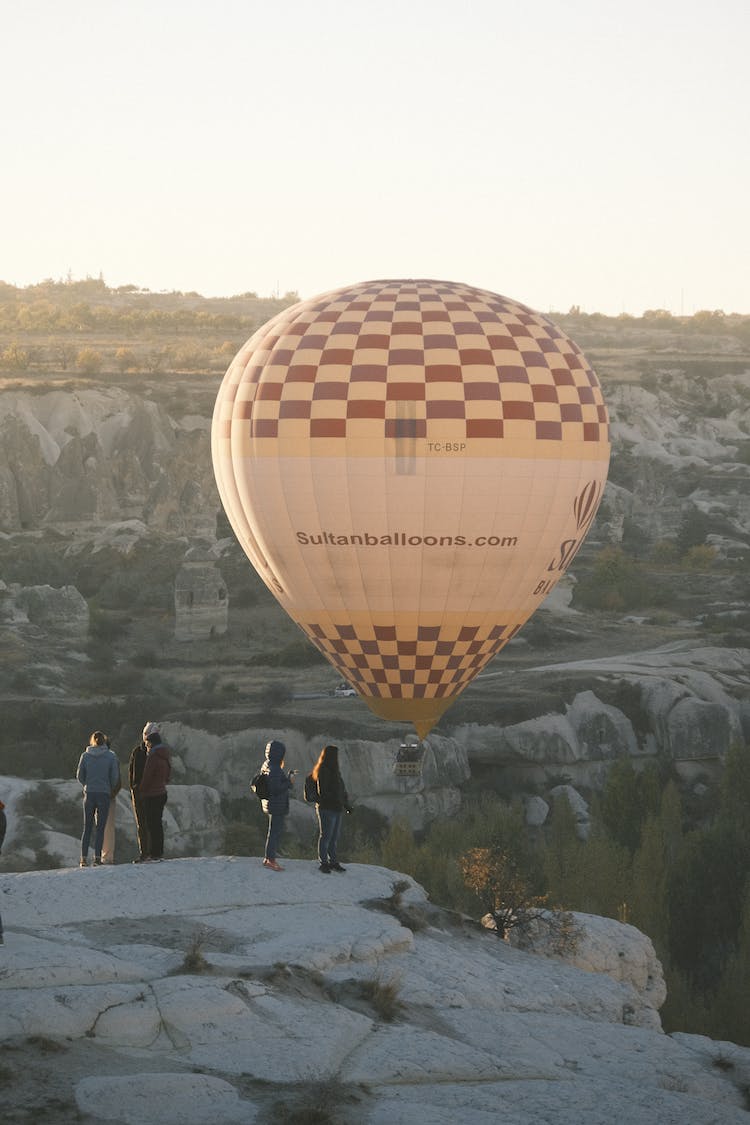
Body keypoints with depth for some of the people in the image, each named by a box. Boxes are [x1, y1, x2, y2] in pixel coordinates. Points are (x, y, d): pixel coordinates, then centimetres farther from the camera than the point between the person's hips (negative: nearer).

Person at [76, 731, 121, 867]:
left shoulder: (85, 756, -1)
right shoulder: (110, 756, -4)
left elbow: (80, 775, 2)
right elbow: (115, 777, -3)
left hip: (89, 794, 1)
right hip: (104, 795, -1)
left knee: (87, 827, 8)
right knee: (100, 828, 3)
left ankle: (84, 858, 2)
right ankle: (97, 857, -4)